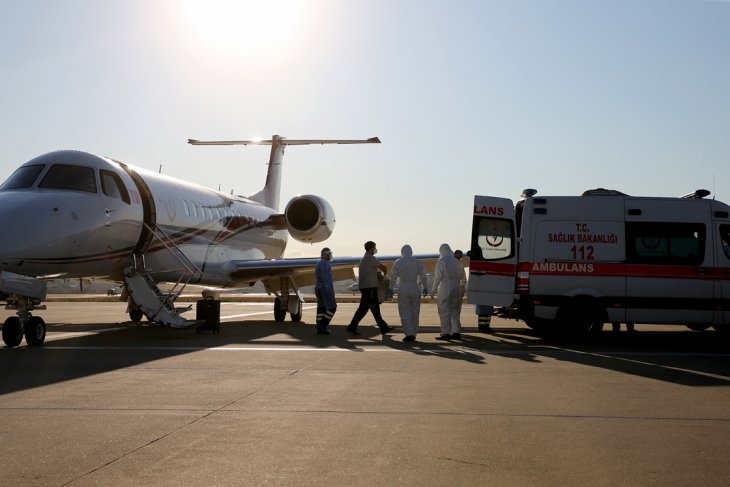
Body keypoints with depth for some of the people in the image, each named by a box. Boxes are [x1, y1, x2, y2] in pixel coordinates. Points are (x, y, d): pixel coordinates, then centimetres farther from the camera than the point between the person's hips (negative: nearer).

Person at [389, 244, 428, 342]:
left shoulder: (398, 263, -1)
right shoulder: (418, 262, 2)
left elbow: (393, 277, 0)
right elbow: (423, 276, 1)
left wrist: (391, 289, 7)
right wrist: (424, 287, 10)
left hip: (403, 290, -2)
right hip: (415, 289, 2)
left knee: (405, 313, 0)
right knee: (414, 312, 12)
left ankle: (409, 333, -12)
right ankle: (413, 333, 17)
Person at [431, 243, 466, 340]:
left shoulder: (441, 261, -7)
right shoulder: (456, 261, 11)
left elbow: (437, 277, -10)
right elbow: (463, 276, 16)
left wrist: (433, 290, -5)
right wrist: (461, 285, 31)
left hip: (445, 288, -6)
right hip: (457, 288, 6)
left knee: (444, 312, 0)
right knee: (455, 311, 13)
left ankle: (446, 333, -2)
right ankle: (456, 332, 13)